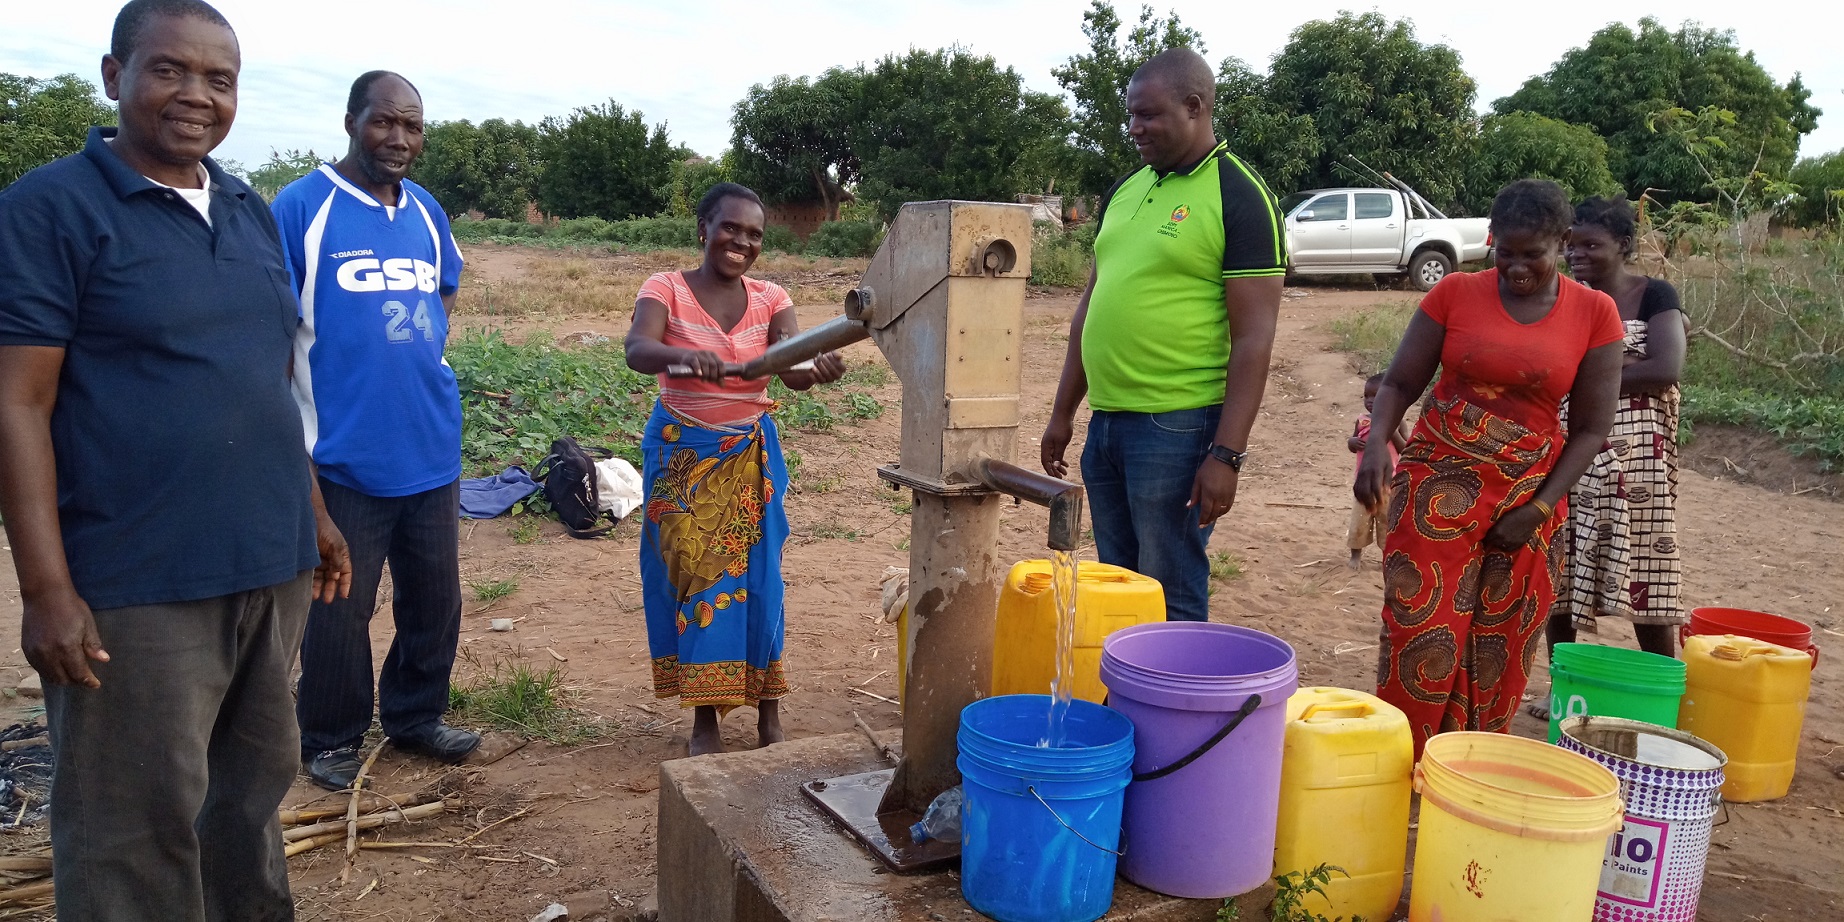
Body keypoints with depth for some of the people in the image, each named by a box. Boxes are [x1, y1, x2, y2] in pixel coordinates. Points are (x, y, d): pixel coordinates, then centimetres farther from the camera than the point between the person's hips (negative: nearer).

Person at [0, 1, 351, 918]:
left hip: (271, 566, 6)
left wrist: (314, 514, 17)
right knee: (139, 826, 6)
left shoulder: (251, 212, 11)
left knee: (254, 787, 19)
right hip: (135, 589, -6)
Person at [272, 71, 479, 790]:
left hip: (430, 450, 6)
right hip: (343, 454, -5)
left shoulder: (427, 211, 8)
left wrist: (423, 353, 8)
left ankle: (415, 715, 33)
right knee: (339, 609, 6)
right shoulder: (301, 207, -8)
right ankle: (331, 738, 26)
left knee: (435, 596, 14)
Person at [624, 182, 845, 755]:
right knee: (690, 573, 4)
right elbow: (637, 350, -27)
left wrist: (820, 369, -41)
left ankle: (767, 704, 21)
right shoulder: (667, 289, -9)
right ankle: (705, 714, 17)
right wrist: (682, 355, -49)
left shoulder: (770, 299, -2)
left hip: (750, 455, 2)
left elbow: (793, 370, -17)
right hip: (682, 454, -2)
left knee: (754, 573, 5)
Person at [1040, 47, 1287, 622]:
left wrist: (1226, 454, -17)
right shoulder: (1124, 191, 13)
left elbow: (1254, 338, -12)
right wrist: (1063, 413, 17)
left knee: (1171, 599, 1)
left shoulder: (1240, 197, -7)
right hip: (1104, 423, 7)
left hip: (1177, 429, -7)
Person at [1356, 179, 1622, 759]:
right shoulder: (1455, 293, -1)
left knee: (1497, 651, 6)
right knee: (1421, 639, -5)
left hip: (1528, 498, 1)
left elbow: (1590, 428, 1)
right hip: (1438, 486, -1)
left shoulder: (1594, 312, 0)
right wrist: (1376, 444, -18)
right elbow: (1399, 383, 1)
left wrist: (1538, 510, -8)